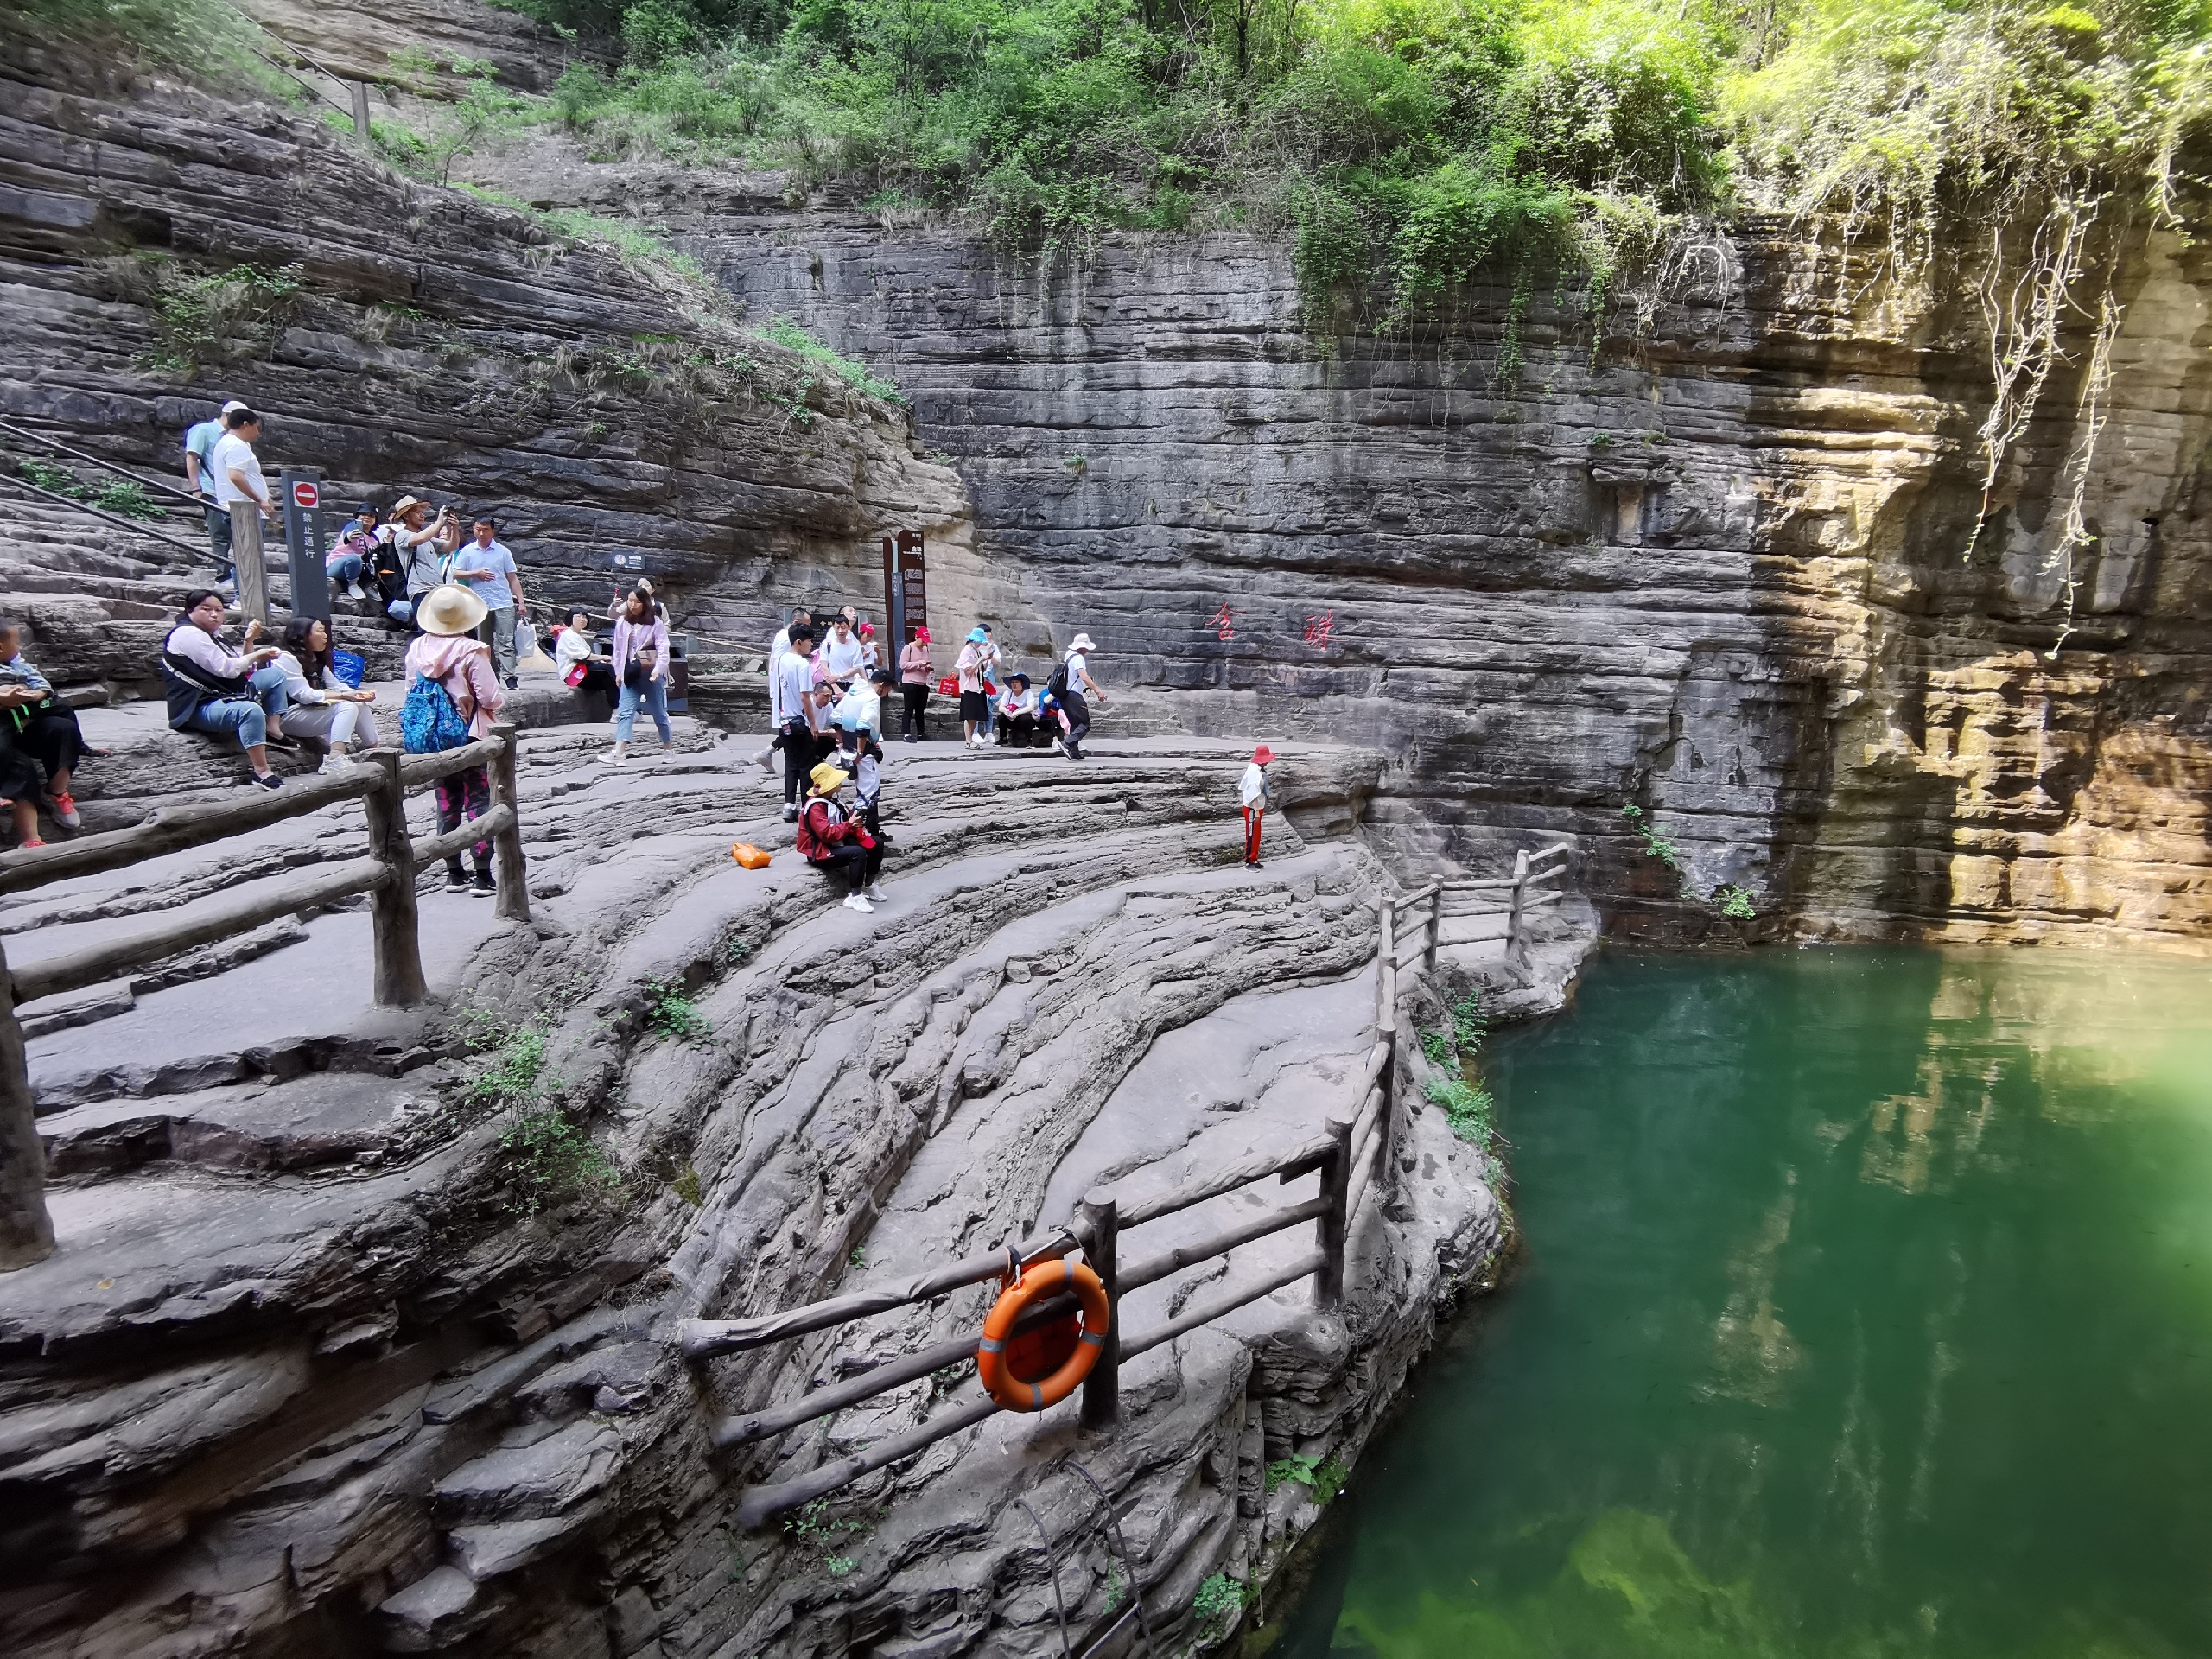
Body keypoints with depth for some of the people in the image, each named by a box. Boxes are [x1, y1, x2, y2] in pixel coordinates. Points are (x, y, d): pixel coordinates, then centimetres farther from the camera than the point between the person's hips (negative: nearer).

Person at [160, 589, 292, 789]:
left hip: (224, 696, 11)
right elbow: (225, 668, -20)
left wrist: (249, 641, 6)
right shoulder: (187, 633, -14)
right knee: (251, 710, -40)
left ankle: (273, 729, 1)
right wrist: (256, 656, -8)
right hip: (198, 708, -11)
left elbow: (238, 666, 19)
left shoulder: (212, 634, 17)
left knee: (275, 673, 15)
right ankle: (261, 771, -41)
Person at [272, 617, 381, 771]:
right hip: (289, 716, -9)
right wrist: (342, 696, -25)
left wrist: (359, 694, -10)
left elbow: (337, 686, 10)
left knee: (361, 705, -2)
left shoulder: (316, 661, 18)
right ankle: (334, 759, -43)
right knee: (347, 707, -27)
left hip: (314, 709, 9)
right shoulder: (287, 658, -12)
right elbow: (304, 695, -21)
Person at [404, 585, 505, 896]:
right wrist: (502, 695, 4)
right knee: (478, 802, 1)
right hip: (470, 737, -5)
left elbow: (411, 692, 6)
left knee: (446, 803, 13)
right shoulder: (471, 651, -18)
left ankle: (453, 873, 19)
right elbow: (490, 698, -17)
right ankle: (482, 877, 0)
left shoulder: (417, 648, -2)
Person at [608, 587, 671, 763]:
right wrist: (618, 672, 12)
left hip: (651, 674, -3)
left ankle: (668, 748, 24)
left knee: (659, 712, 8)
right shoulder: (622, 623, 7)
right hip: (630, 674, 3)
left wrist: (658, 669, -24)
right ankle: (619, 752, -21)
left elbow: (663, 648, -12)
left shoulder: (655, 623, -5)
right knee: (625, 712, -10)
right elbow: (618, 649, 13)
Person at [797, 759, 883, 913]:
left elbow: (843, 823, 16)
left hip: (838, 843, 10)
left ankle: (868, 885, 14)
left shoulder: (832, 800, 10)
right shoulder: (815, 807, -20)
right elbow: (826, 834, -31)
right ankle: (854, 897, -30)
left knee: (875, 843, 4)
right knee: (858, 852, -34)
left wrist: (856, 823, -7)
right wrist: (849, 824, -30)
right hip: (820, 852, -10)